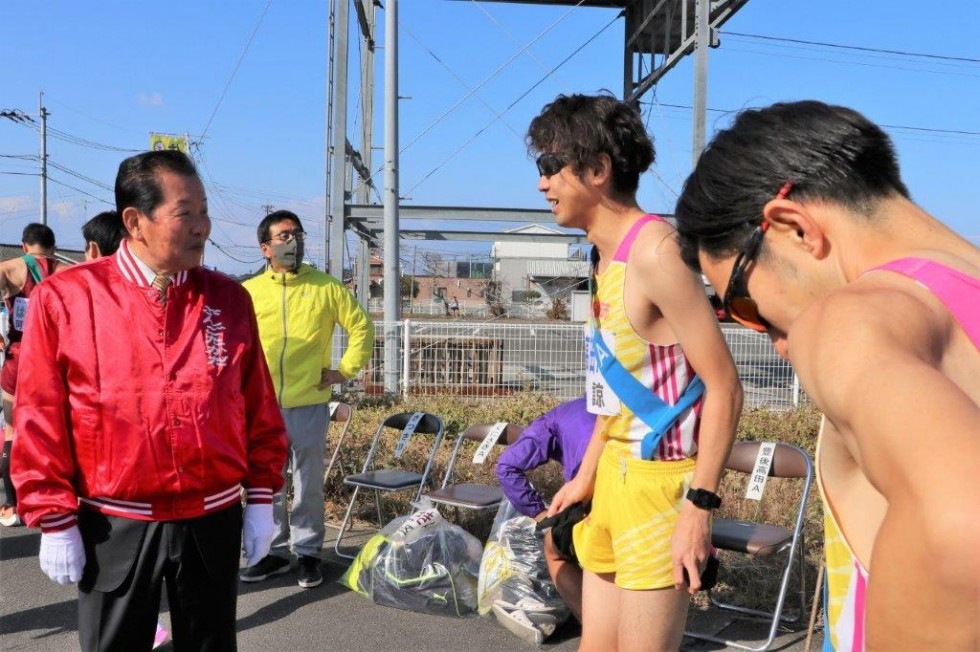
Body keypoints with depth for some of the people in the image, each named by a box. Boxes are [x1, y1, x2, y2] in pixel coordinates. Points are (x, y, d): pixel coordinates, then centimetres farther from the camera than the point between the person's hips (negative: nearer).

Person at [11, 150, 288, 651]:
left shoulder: (228, 299, 0)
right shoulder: (63, 298, -8)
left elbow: (259, 409, 4)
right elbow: (40, 421, -5)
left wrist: (261, 498, 4)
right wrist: (54, 522, -4)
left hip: (213, 522, 2)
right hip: (113, 529, -2)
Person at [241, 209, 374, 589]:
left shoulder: (326, 287, 0)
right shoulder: (248, 292, 2)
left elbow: (362, 327, 4)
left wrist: (345, 369, 1)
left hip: (309, 405, -2)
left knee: (308, 484, 7)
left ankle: (308, 553, 21)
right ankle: (275, 552, 25)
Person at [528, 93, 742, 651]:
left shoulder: (654, 250, -18)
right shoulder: (610, 255, 11)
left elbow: (723, 386, -20)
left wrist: (699, 503, -22)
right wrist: (586, 474, 20)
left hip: (659, 484, -9)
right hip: (615, 475, 9)